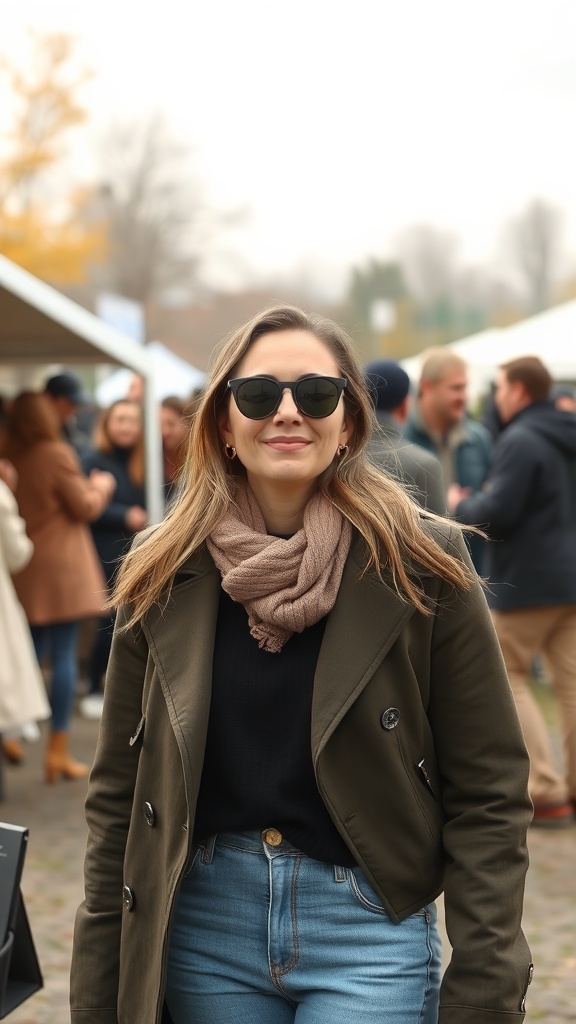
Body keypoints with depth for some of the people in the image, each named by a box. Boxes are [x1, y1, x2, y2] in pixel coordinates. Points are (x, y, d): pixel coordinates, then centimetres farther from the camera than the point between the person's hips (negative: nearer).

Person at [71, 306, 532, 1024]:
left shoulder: (420, 567, -6)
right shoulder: (165, 580, 2)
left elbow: (488, 793, -5)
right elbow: (117, 796, 6)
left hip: (369, 932, -2)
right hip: (203, 928, 3)